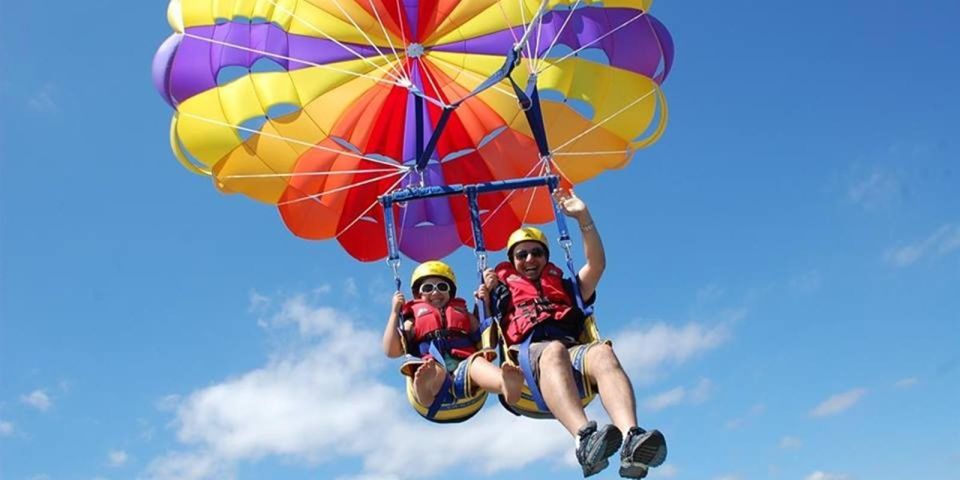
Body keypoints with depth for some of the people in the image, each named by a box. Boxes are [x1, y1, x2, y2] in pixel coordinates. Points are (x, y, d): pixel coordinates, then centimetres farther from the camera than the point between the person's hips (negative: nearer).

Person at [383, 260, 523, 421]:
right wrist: (395, 312, 14)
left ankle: (506, 385, -67)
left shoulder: (464, 315, 34)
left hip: (464, 366, 1)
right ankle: (424, 389, -73)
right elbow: (391, 351, 14)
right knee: (434, 367, -37)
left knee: (476, 361, -34)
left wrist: (486, 304, 19)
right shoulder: (414, 321, 29)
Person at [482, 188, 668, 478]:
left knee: (602, 352, -34)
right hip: (525, 357, -2)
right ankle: (584, 438, -65)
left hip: (573, 354, 3)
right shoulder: (503, 291, 31)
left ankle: (631, 440, -59)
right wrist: (486, 295, 2)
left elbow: (597, 265, 21)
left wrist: (583, 217, 13)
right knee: (553, 350, -39)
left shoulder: (564, 288, 36)